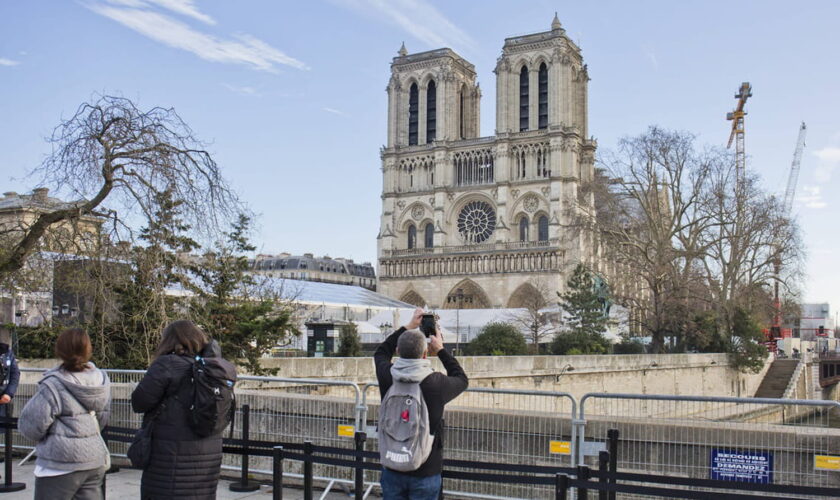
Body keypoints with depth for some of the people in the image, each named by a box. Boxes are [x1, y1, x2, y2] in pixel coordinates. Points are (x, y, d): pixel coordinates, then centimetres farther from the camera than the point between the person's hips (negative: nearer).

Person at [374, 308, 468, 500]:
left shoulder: (387, 377, -11)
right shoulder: (437, 383, -20)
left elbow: (381, 352, 14)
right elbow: (462, 379, 4)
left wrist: (407, 327, 18)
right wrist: (440, 350, 11)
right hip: (426, 472, -3)